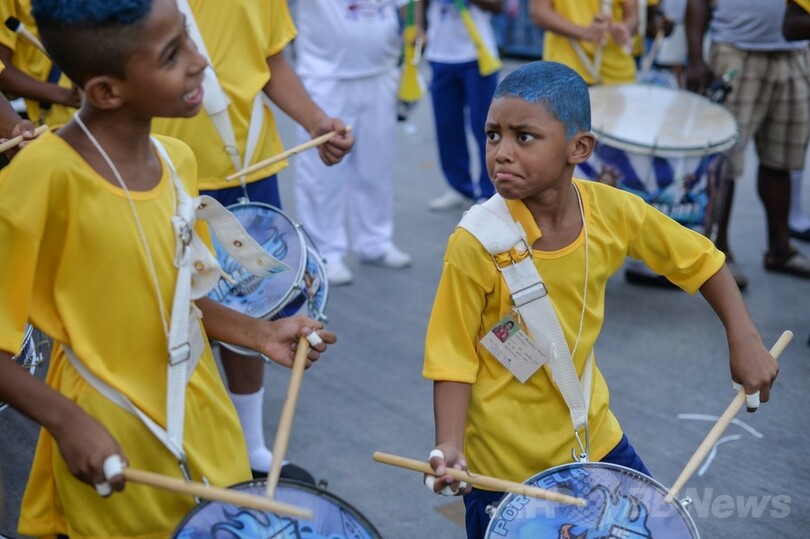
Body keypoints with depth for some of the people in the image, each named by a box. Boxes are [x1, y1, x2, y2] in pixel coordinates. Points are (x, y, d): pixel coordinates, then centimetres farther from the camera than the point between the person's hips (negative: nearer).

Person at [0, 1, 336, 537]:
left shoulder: (177, 159, -1)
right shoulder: (45, 175, -23)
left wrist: (259, 333, 1)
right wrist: (66, 421, -25)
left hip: (202, 419, 6)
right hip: (113, 441, -6)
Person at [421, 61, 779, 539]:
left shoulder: (613, 210, -14)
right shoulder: (476, 244, -24)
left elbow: (699, 260, 2)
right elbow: (454, 357, -15)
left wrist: (743, 339, -7)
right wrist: (449, 446, -27)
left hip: (592, 433, 4)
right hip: (503, 458, -4)